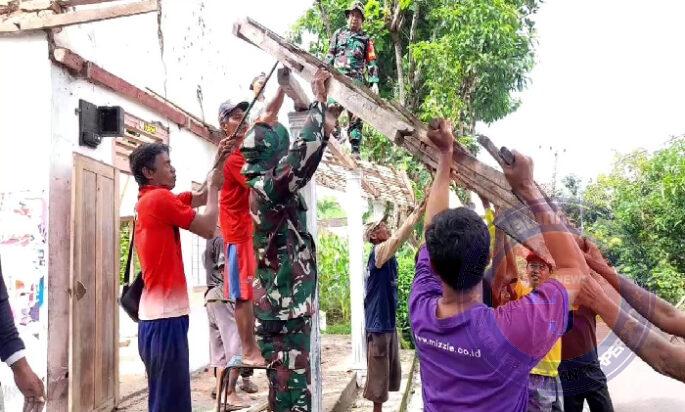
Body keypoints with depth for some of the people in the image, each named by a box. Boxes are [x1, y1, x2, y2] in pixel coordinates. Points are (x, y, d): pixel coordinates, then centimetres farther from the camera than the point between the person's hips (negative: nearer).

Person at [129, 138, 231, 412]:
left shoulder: (151, 200, 16)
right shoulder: (159, 198, -12)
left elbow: (200, 197, 24)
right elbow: (208, 228, -8)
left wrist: (218, 161, 14)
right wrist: (214, 186, 4)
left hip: (159, 314, 10)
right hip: (166, 316, -10)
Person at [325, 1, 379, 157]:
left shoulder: (366, 39, 15)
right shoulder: (338, 33, 19)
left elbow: (372, 62, 9)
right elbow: (330, 56, 18)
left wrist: (374, 82, -2)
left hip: (356, 80, -1)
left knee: (356, 115, -6)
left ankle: (355, 150, -8)